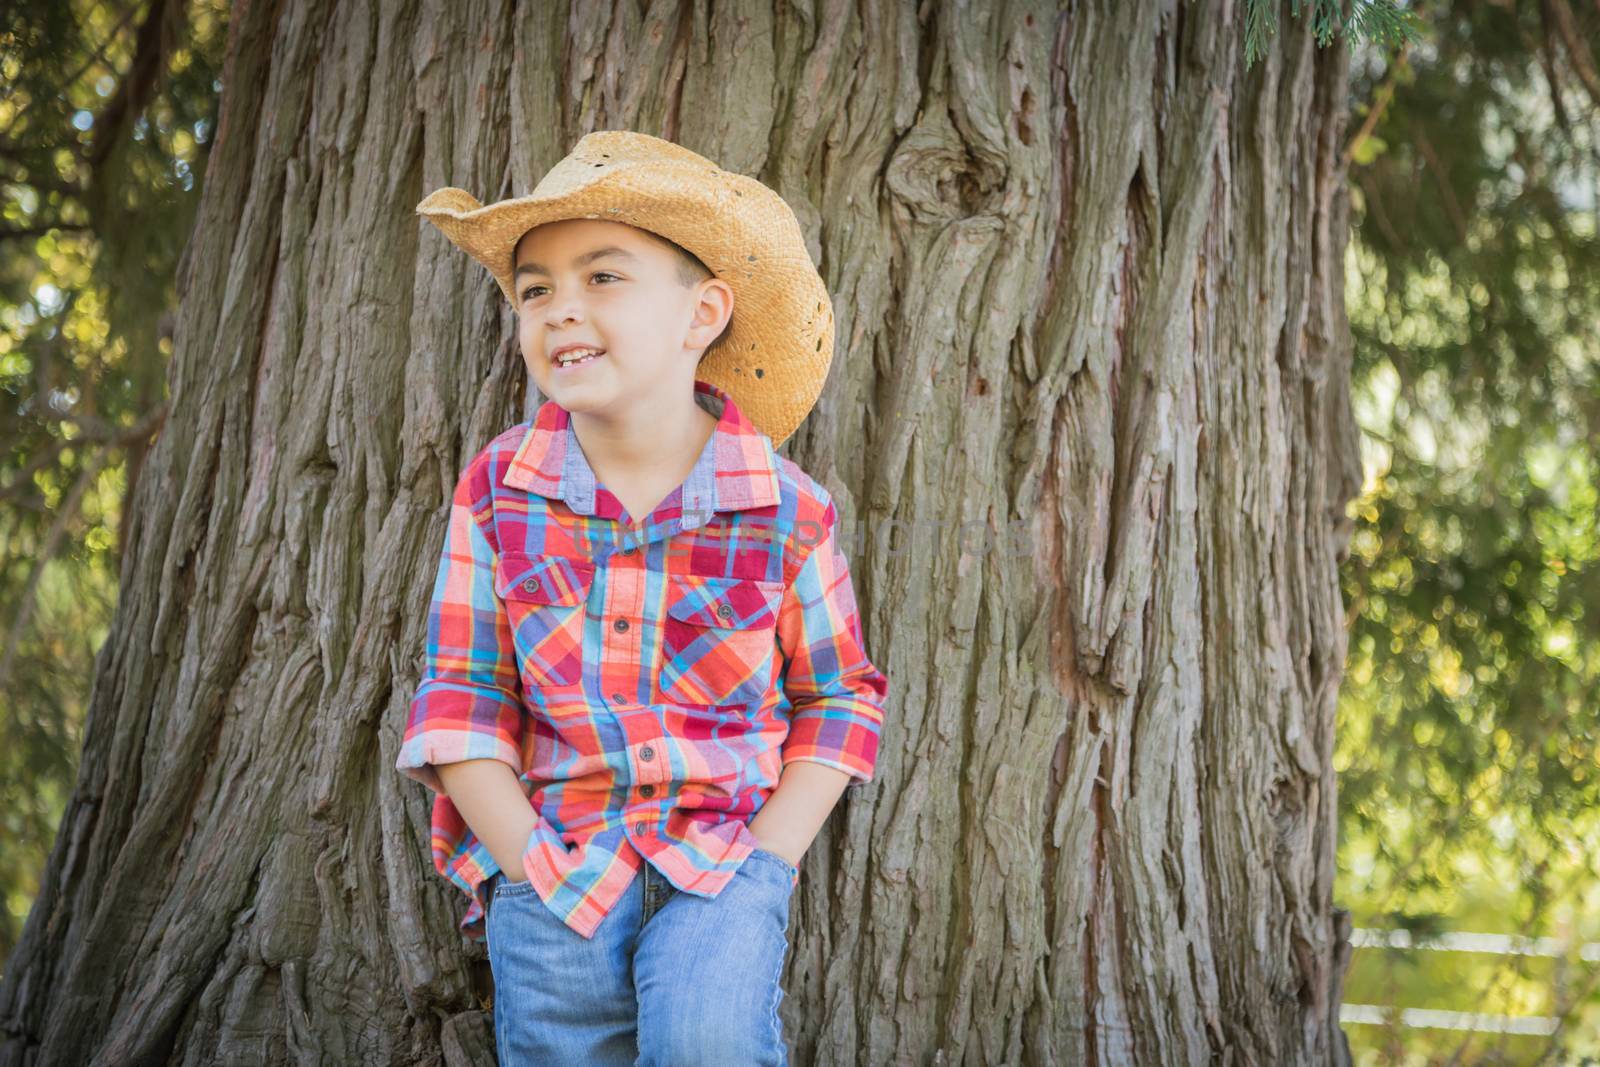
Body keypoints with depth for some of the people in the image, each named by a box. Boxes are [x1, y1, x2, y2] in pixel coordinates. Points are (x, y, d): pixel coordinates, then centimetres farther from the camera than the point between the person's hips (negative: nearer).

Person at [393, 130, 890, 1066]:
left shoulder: (787, 510, -4)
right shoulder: (496, 490, -1)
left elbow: (840, 698, 5)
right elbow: (462, 697, 1)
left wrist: (762, 866, -6)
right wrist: (537, 871, -9)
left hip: (722, 858, -2)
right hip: (551, 856, 2)